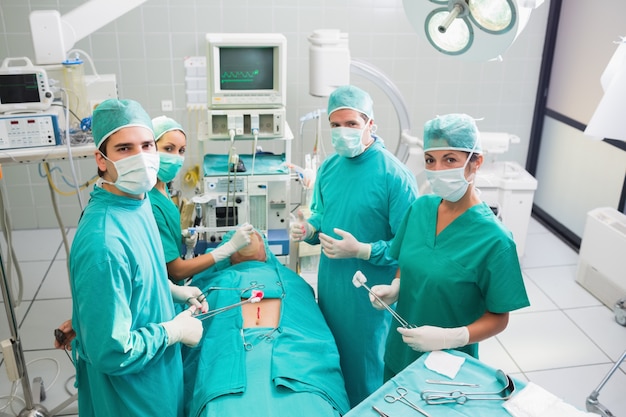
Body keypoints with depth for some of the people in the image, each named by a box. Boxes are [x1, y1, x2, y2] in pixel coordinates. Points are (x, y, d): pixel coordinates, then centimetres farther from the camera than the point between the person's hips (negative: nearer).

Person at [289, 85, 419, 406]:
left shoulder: (395, 175, -20)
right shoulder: (328, 167, 0)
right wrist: (309, 230, -7)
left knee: (364, 365, 13)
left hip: (369, 293, -6)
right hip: (329, 283, 6)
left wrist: (361, 250, -27)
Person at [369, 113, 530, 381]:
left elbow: (498, 318, -14)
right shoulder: (420, 208, -7)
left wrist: (451, 337, -28)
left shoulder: (494, 240, -23)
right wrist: (394, 288, -10)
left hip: (450, 360, -5)